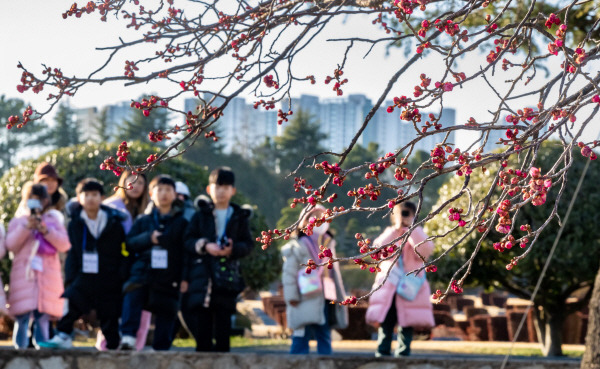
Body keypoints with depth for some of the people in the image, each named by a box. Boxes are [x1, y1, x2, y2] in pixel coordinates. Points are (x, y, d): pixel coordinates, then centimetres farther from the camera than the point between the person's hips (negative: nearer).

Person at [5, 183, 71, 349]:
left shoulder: (53, 221, 17)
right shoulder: (18, 221, 16)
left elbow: (65, 245, 3)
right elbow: (11, 244, 1)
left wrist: (46, 231, -9)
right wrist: (26, 227, -10)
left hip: (47, 277, 1)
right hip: (23, 276, 0)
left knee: (42, 317, -5)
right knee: (23, 316, -9)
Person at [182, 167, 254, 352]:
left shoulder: (240, 217, 10)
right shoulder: (200, 215, 10)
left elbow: (248, 244, 5)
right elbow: (188, 241, 4)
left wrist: (233, 250, -13)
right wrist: (205, 245, -13)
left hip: (228, 274, 0)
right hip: (202, 272, 0)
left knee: (223, 321, -1)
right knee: (202, 321, 0)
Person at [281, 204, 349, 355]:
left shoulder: (328, 245, 19)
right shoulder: (297, 247, -3)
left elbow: (334, 272, 24)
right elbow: (289, 273, -7)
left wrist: (340, 295, 22)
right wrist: (291, 296, -14)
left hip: (325, 300, 7)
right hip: (306, 301, -7)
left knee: (325, 337, 8)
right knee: (302, 336, -7)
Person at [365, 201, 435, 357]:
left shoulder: (417, 235, 10)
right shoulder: (389, 234, 14)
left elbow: (425, 250, -12)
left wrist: (411, 229, -12)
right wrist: (396, 230, -10)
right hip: (388, 288, 1)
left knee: (407, 324, -4)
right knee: (385, 323, -7)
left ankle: (403, 353, -1)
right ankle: (382, 352, -7)